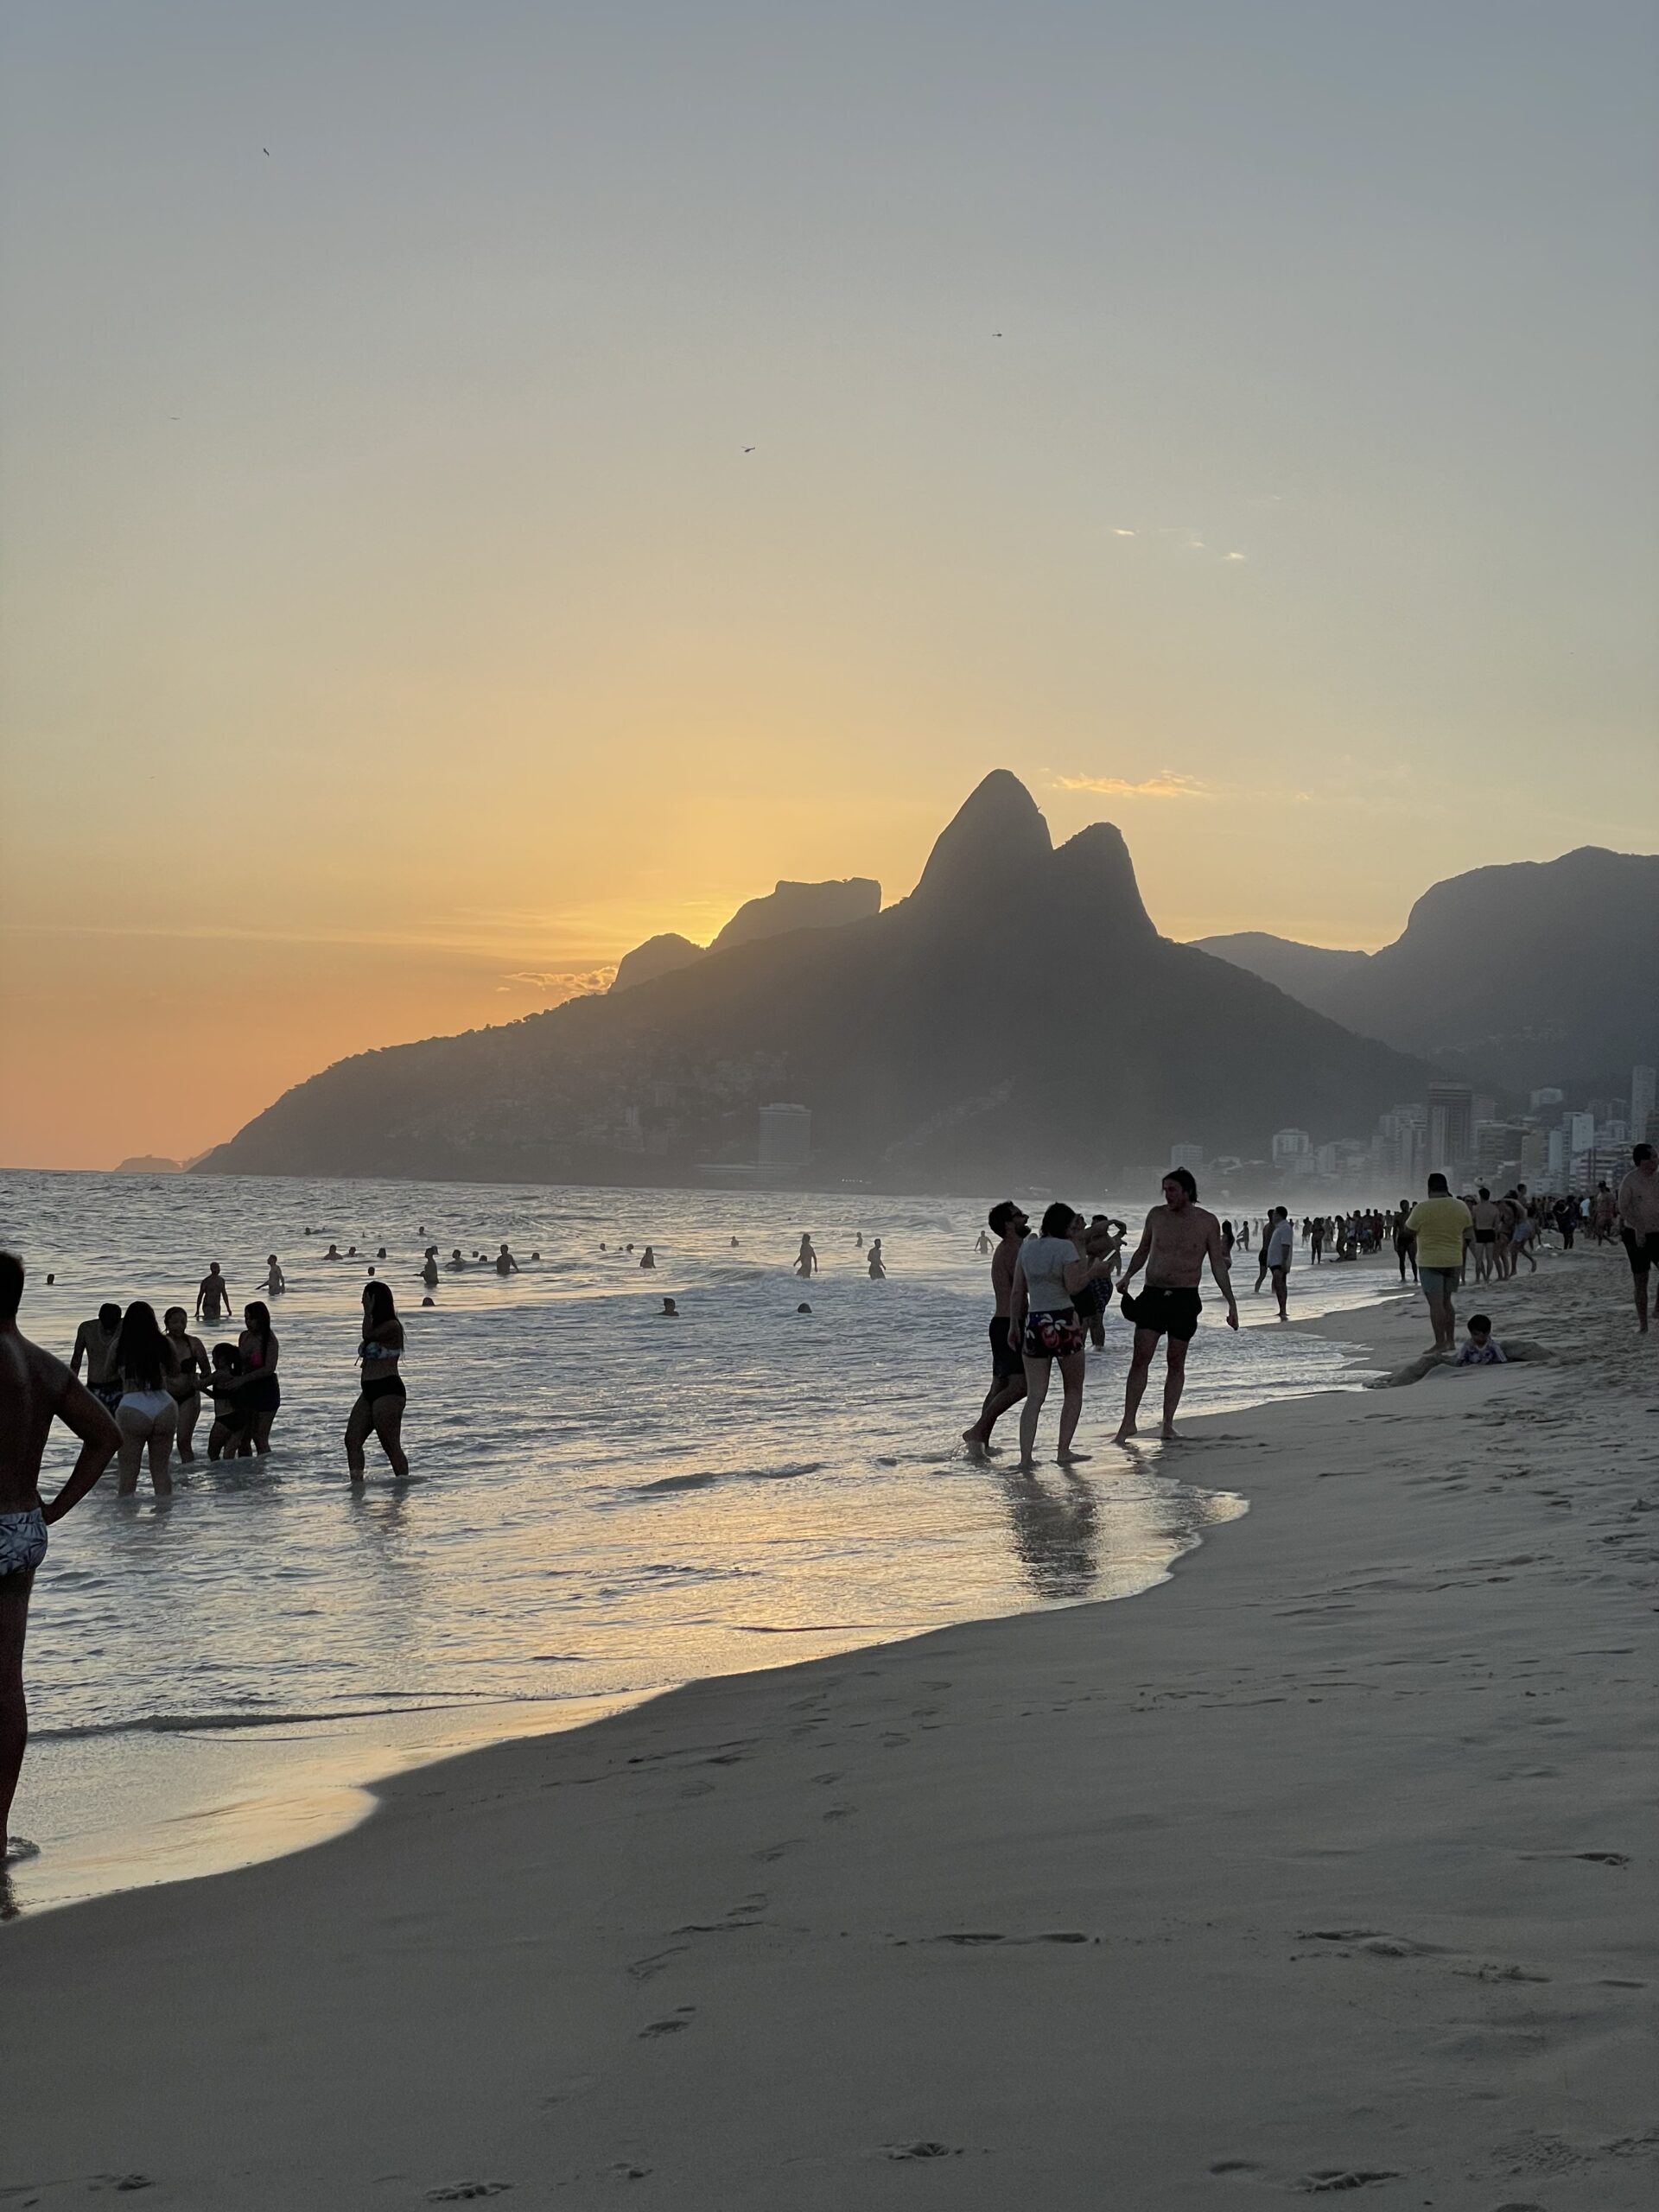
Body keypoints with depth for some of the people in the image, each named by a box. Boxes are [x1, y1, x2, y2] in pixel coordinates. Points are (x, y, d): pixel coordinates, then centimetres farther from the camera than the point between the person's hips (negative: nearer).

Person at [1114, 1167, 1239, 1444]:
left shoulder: (1207, 1222, -1)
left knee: (1176, 1362, 4)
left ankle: (1168, 1424, 13)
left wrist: (1231, 1302, 0)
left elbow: (1218, 1265, 3)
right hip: (1153, 1294, 1)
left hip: (1185, 1298, -1)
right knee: (1140, 1358, -7)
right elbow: (1143, 1250, 17)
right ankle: (1128, 1422, -5)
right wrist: (1128, 1276, 0)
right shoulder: (1157, 1215, 3)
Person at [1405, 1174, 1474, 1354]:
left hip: (1430, 1262, -5)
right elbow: (1468, 1231, 12)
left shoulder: (1422, 1209, -13)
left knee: (1436, 1303, -5)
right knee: (1446, 1301, 17)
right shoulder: (1460, 1207, 0)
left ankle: (1440, 1343, -8)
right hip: (1454, 1261, 5)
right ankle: (1451, 1341, 17)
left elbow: (1408, 1231, -1)